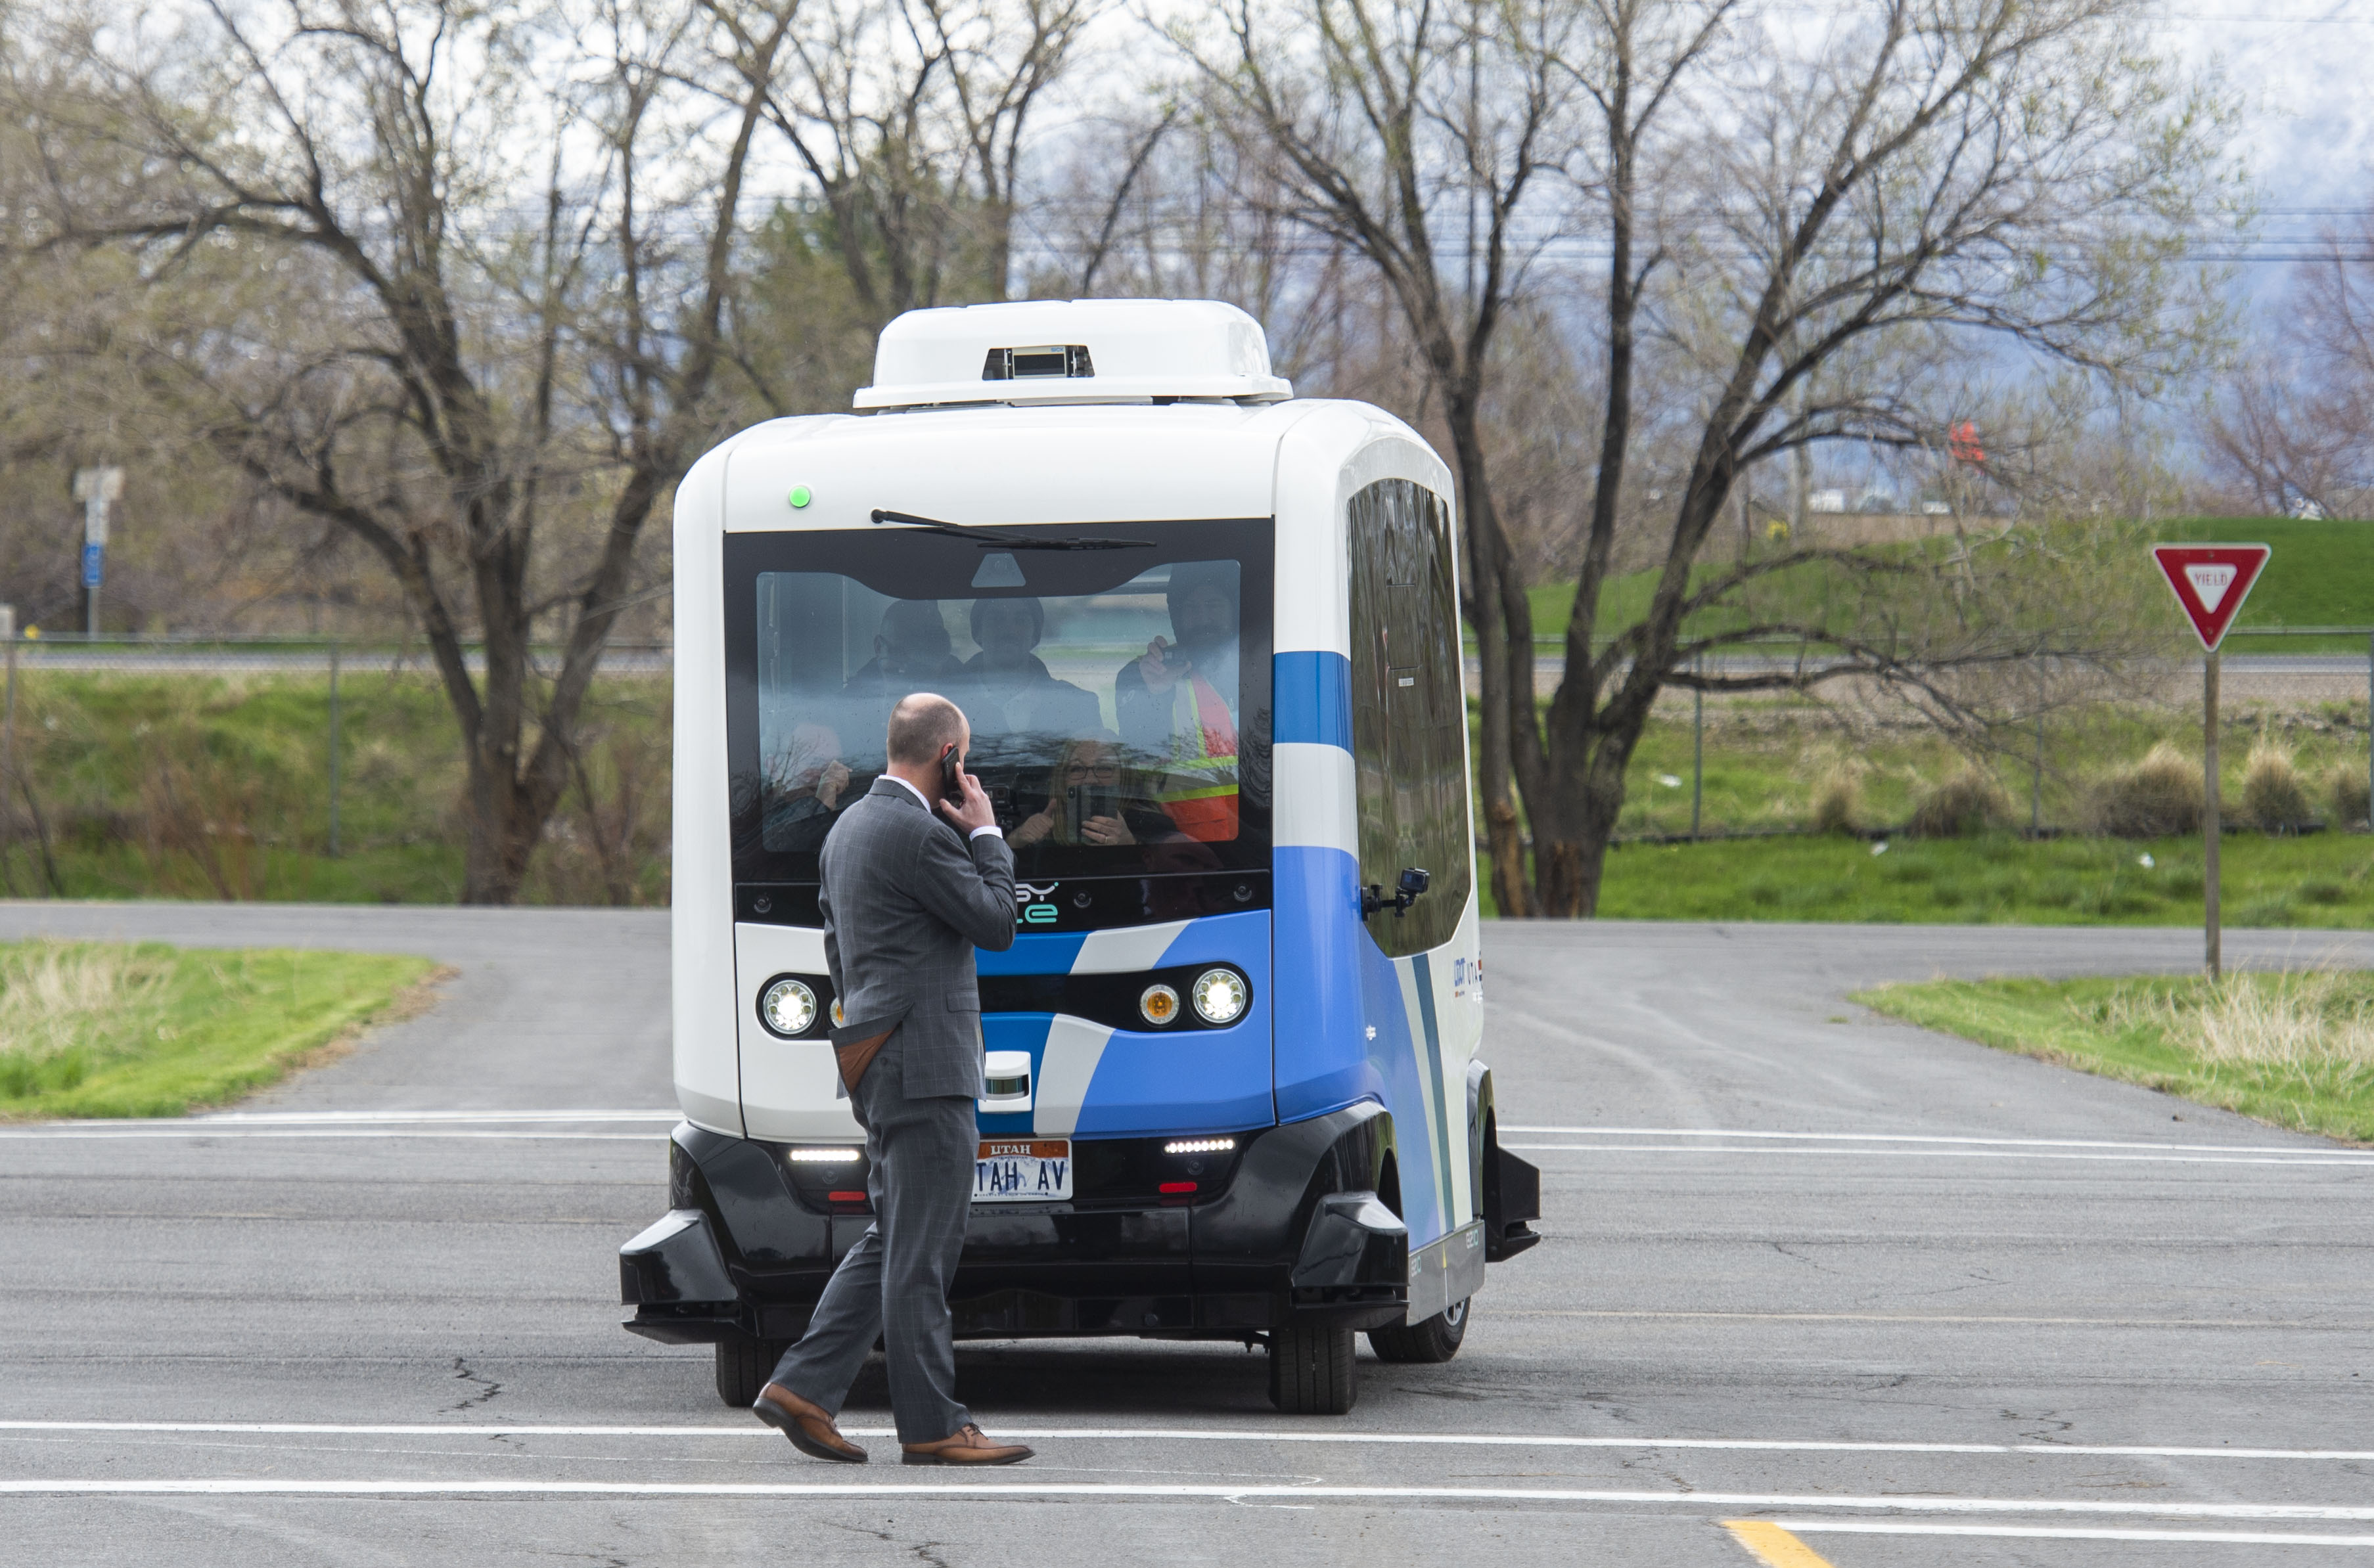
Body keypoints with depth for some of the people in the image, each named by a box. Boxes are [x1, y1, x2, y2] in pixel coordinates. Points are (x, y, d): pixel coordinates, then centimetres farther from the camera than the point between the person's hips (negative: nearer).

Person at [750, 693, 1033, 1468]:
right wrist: (985, 835, -2)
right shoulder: (921, 835, -16)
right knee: (921, 1252, -5)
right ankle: (932, 1426, -1)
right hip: (924, 1069, -10)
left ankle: (802, 1386, 10)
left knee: (892, 1242, 14)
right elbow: (996, 924, -12)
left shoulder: (848, 828, 16)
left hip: (874, 1064, 10)